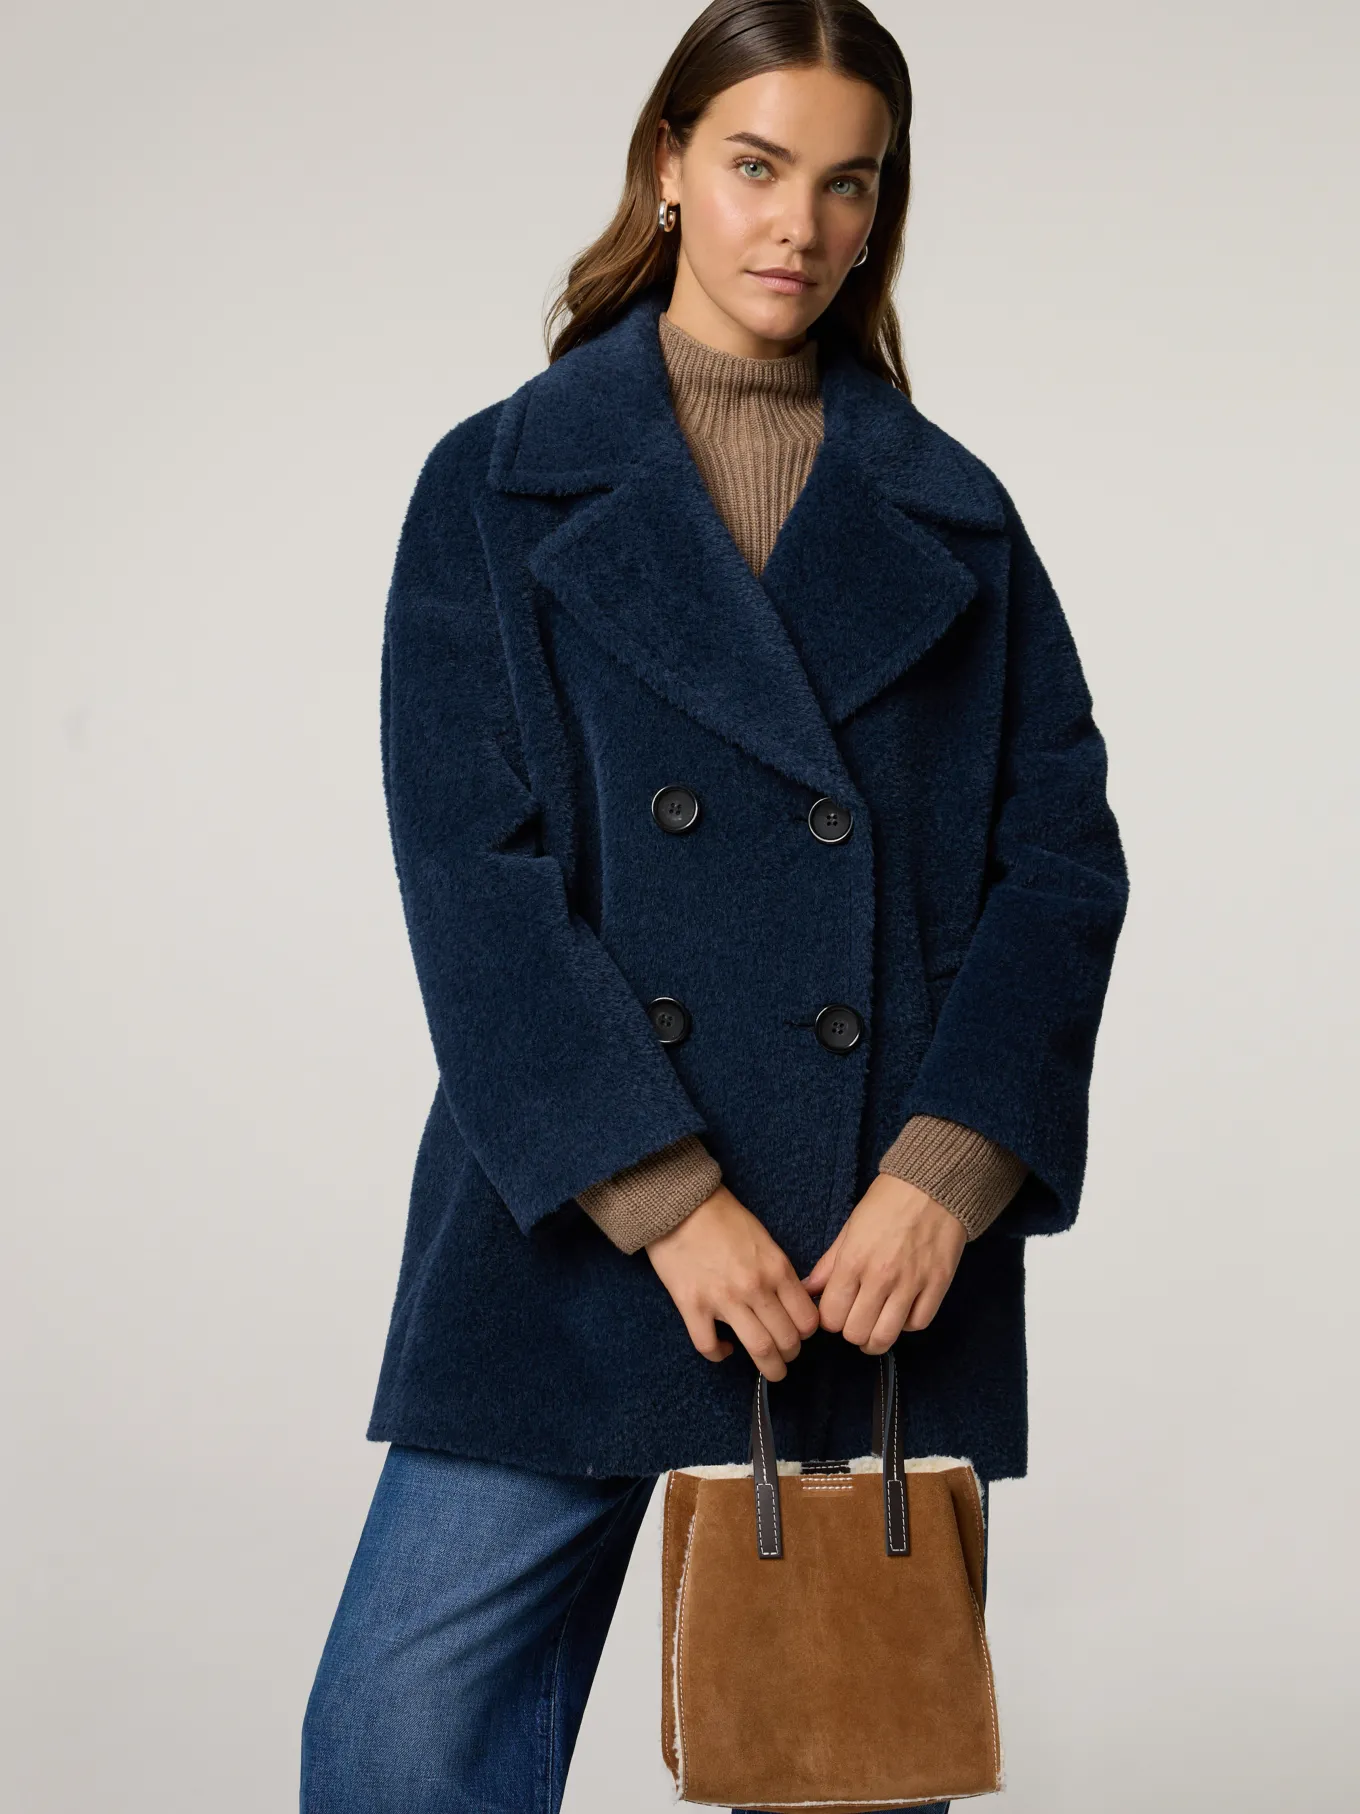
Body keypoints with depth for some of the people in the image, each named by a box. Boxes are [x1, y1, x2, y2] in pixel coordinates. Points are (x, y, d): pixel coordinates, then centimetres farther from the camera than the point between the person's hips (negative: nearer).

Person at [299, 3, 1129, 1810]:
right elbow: (471, 868, -5)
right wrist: (661, 1192, -14)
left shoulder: (951, 516, 10)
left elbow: (1062, 858, 4)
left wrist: (947, 1175, -10)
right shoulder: (501, 487, 3)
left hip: (894, 1248, 2)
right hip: (574, 1225, -1)